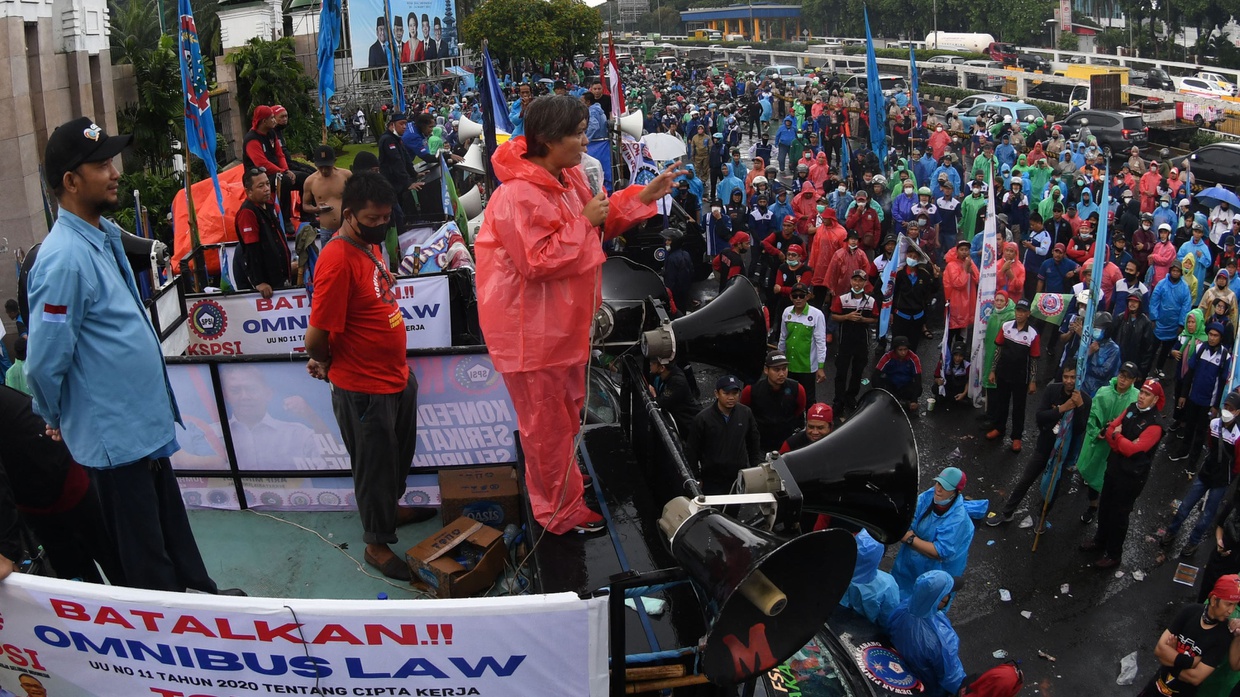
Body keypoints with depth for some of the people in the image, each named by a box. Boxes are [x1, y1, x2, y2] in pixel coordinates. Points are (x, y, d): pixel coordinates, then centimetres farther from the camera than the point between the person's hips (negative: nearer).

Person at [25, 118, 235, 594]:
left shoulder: (105, 234, 6)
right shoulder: (65, 258, -24)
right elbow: (45, 363, -21)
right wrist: (56, 421, -4)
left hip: (147, 421, 9)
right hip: (115, 435, -9)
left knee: (172, 526, 24)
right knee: (146, 561, 10)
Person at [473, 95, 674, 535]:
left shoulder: (568, 176, 3)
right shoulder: (518, 195, -27)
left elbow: (600, 225, 15)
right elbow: (538, 262, -29)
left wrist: (645, 196, 4)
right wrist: (584, 222, -24)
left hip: (564, 319, 10)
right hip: (532, 329, -10)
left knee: (566, 411, 26)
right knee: (547, 421, 7)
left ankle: (560, 480, 48)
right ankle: (560, 512, 23)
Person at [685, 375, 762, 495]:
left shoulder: (746, 413, 0)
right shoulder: (702, 418, -9)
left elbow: (754, 445, 13)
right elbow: (691, 452, -2)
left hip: (741, 480, 3)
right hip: (712, 483, -3)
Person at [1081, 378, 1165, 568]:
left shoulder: (1154, 424, -22)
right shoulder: (1132, 408, 0)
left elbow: (1133, 449, -27)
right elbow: (1111, 429, 1)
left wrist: (1116, 436, -14)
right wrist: (1118, 440, -17)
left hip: (1132, 476, -7)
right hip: (1114, 466, 7)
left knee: (1119, 514, 7)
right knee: (1105, 507, 22)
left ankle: (1113, 555, 23)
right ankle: (1100, 540, 43)